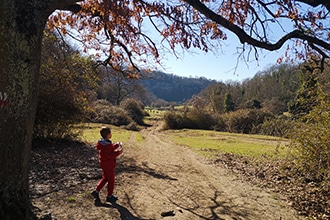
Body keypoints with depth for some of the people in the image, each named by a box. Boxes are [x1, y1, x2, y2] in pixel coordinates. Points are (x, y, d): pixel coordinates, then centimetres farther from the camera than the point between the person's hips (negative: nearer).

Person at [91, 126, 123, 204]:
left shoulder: (103, 142, 2)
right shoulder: (107, 145, -28)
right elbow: (108, 156, -29)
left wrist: (116, 145, 13)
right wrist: (118, 152, -27)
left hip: (103, 163, 9)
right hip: (108, 164, -9)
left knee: (105, 178, 24)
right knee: (111, 180, 8)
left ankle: (96, 191, 23)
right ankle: (109, 196, 23)